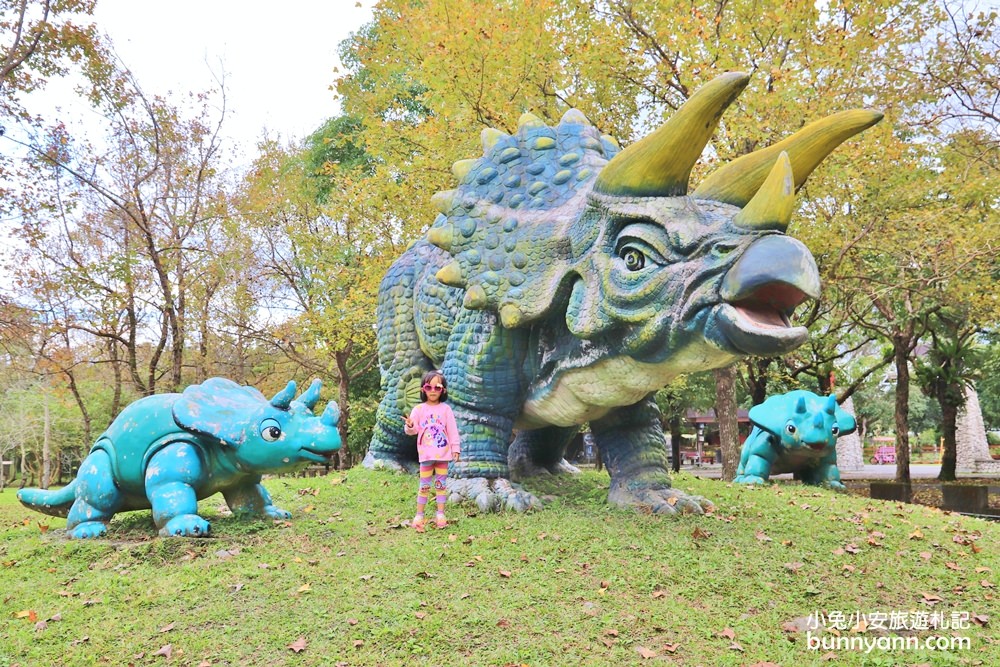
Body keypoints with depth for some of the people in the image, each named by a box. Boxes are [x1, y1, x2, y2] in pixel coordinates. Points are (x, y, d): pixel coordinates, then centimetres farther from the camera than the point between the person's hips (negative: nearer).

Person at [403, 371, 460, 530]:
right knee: (424, 486, 6)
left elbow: (452, 430, 1)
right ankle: (419, 515, 12)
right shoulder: (418, 409, -1)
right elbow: (413, 430, -4)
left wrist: (456, 448, -2)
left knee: (441, 484, 8)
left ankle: (440, 514, 16)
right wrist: (410, 426, -26)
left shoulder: (446, 409, 0)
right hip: (426, 454, 0)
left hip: (443, 453, 0)